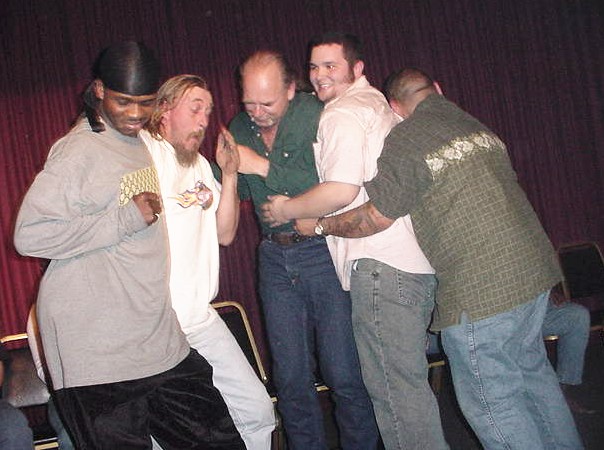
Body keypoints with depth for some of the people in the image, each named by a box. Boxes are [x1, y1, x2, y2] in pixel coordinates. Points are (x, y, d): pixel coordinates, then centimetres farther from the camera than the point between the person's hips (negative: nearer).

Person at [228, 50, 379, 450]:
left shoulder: (317, 116, -11)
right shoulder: (241, 127, 8)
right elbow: (240, 190, 16)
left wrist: (265, 166, -21)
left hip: (324, 250, -5)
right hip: (276, 257, 5)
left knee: (343, 374, 0)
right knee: (291, 378, 10)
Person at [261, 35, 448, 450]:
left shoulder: (343, 113, -6)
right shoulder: (378, 103, 23)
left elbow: (341, 191, -17)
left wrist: (287, 209, -1)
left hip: (381, 264, -10)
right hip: (418, 263, 10)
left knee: (394, 385, -5)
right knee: (410, 378, 17)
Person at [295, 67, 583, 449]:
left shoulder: (404, 142, -9)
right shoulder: (479, 128, 13)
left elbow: (377, 218, -7)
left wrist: (320, 225, 8)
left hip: (479, 291, -8)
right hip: (535, 271, 8)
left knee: (491, 399, 5)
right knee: (533, 373, 24)